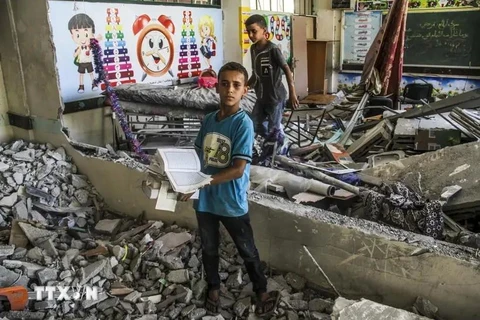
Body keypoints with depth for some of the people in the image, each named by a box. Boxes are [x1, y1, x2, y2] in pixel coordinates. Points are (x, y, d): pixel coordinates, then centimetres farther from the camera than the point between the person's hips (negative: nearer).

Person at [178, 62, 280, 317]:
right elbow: (199, 155, 9)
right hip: (204, 200, 5)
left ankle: (262, 292, 38)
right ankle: (213, 287, 47)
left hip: (232, 202, -5)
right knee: (209, 248, 23)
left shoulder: (243, 123, -17)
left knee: (247, 251, 15)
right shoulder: (208, 120, 0)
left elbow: (238, 169, -22)